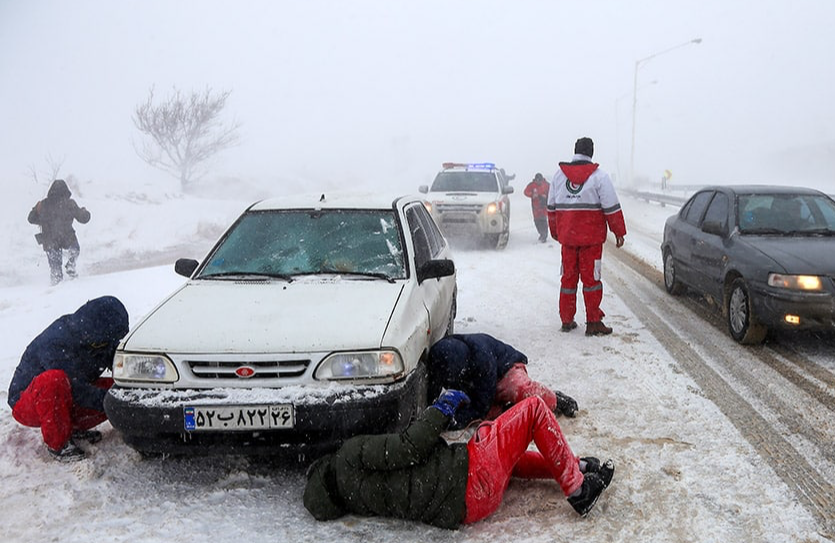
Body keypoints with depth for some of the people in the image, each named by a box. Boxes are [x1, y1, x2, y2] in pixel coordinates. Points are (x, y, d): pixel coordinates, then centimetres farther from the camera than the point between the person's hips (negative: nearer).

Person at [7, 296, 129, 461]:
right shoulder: (55, 344, -30)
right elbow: (77, 391, -32)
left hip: (66, 401, 6)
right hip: (25, 404, -6)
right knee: (54, 379, -40)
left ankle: (75, 429, 3)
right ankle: (57, 444, -21)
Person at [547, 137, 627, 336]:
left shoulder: (559, 175, 7)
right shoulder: (599, 176, -7)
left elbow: (551, 207, 14)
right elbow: (612, 208, -7)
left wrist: (555, 231, 25)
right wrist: (619, 232, 1)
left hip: (566, 236, 4)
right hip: (591, 238, -4)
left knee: (568, 277, 12)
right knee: (591, 278, 1)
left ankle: (567, 320, 17)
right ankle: (593, 322, 2)